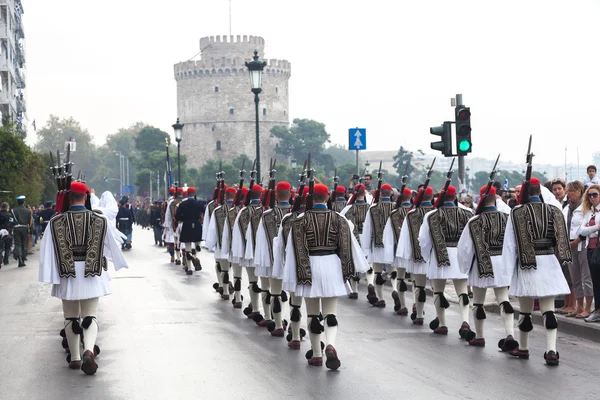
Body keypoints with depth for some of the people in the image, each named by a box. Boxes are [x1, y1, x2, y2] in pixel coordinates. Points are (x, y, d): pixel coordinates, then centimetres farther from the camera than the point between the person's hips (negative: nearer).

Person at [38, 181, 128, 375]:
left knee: (71, 317, 14)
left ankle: (75, 357, 19)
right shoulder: (99, 220, -1)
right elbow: (112, 246, 11)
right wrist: (119, 263, 30)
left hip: (67, 275, 0)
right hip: (92, 275, 0)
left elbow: (47, 251, -5)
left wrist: (50, 277, 0)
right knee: (90, 316, 1)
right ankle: (89, 350, -24)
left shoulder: (56, 222, -3)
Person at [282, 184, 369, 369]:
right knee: (330, 312, 4)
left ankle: (316, 354, 15)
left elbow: (298, 249, -8)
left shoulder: (301, 220, -5)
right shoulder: (338, 219, -1)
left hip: (310, 266, -1)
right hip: (331, 265, 1)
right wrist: (348, 270, 7)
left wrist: (301, 274, -5)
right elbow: (347, 246, 0)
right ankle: (330, 345, -22)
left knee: (312, 313, 12)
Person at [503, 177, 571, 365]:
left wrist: (507, 268, -1)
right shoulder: (554, 211, 4)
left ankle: (523, 348, 26)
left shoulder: (517, 213, -5)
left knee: (525, 310, 11)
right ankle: (551, 350, -11)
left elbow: (510, 244, -5)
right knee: (549, 309, 1)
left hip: (527, 265, -2)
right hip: (550, 263, 2)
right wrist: (558, 260, 16)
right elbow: (561, 240, 6)